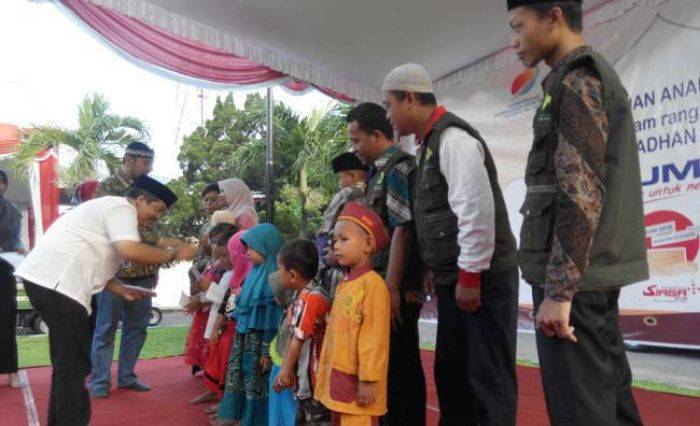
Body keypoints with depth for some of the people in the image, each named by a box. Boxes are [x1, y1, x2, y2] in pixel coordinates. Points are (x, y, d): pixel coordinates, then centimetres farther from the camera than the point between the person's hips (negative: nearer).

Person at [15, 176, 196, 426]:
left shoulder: (110, 209, 24)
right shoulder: (122, 208, -7)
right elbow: (131, 251, -26)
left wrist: (123, 290, 15)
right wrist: (172, 253, -14)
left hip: (46, 279, 11)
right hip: (54, 282, -11)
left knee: (68, 363, 20)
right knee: (74, 366, -5)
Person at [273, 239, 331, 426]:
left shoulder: (310, 298, -23)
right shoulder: (302, 295, 8)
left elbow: (299, 339, -20)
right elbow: (293, 336, 11)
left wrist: (286, 370, -11)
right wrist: (284, 368, 13)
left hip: (315, 379, -10)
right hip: (303, 377, 10)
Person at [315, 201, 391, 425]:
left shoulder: (372, 283, -14)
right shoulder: (343, 285, 12)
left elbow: (374, 337, -18)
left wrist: (368, 380, -18)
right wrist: (325, 374, 18)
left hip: (356, 382, -8)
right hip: (338, 379, 8)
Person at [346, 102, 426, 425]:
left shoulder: (398, 168, -11)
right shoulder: (379, 170, 16)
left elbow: (403, 230, -19)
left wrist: (392, 289, -21)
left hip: (397, 287, -9)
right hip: (383, 283, 9)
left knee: (399, 364, 1)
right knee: (389, 361, 17)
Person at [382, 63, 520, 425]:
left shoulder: (452, 138, -14)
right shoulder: (429, 143, 15)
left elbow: (477, 210, -21)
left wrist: (470, 276, -19)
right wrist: (440, 271, 16)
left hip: (482, 277, -9)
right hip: (453, 276, 9)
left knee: (487, 376, 0)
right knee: (451, 370, 16)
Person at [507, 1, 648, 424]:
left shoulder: (576, 80, -10)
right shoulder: (594, 76, 20)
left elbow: (581, 192, -20)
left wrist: (559, 289, -20)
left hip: (575, 276, -10)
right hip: (594, 273, 10)